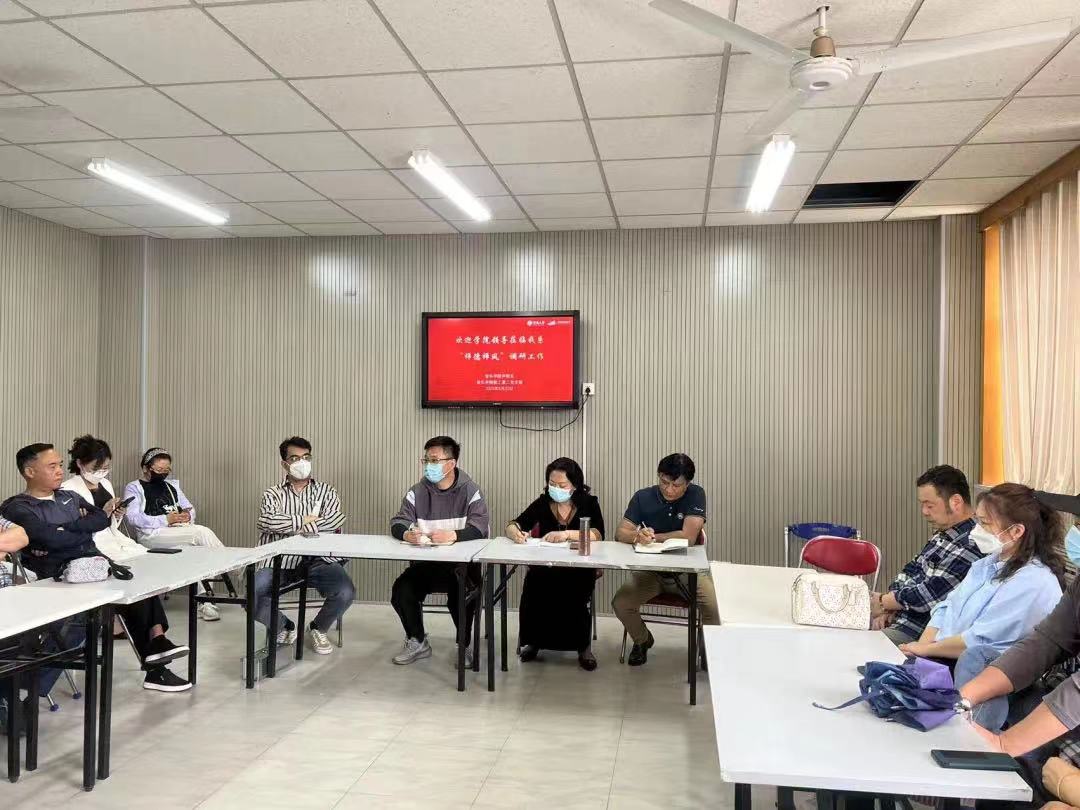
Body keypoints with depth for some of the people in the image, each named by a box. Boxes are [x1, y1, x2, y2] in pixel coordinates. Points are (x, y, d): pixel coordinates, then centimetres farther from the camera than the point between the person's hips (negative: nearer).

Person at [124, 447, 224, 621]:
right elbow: (133, 518, -6)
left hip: (180, 532, 5)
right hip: (151, 534, -5)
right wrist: (166, 519, -15)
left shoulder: (172, 485, 28)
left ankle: (205, 603, -26)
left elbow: (190, 508, 26)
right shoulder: (134, 488, 10)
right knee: (202, 532, -29)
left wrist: (187, 515, 0)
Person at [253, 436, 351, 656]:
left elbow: (336, 519, -8)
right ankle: (284, 627, 12)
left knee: (345, 592, -25)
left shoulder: (325, 491, 13)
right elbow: (266, 521, -11)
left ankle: (318, 629, 10)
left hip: (318, 559, 0)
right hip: (280, 560, 0)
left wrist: (291, 525, -10)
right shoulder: (273, 494, 12)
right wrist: (305, 520, -9)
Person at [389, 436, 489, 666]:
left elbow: (480, 526, -15)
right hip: (425, 563, 3)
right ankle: (417, 642, 8)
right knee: (401, 590, -20)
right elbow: (397, 522, -1)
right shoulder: (418, 491, 7)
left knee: (461, 594, -31)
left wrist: (453, 535, -36)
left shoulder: (469, 491, -2)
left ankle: (465, 645, 0)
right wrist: (407, 534, -27)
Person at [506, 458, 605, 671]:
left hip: (579, 568, -2)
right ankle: (534, 641, -5)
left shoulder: (588, 503, 1)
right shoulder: (543, 503, 6)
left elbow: (597, 535, -15)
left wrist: (567, 534, -30)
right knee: (533, 589, -28)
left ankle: (583, 646, -8)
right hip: (544, 567, 2)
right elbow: (511, 526, 2)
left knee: (573, 596, -31)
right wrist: (516, 533, -23)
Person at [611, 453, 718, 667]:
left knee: (711, 607, -27)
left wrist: (652, 537, -15)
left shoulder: (696, 495, -10)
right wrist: (637, 536, -31)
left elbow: (688, 536, -20)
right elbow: (620, 533, -8)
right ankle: (642, 640, 15)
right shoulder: (643, 497, -3)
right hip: (650, 569, 2)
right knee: (620, 603, -20)